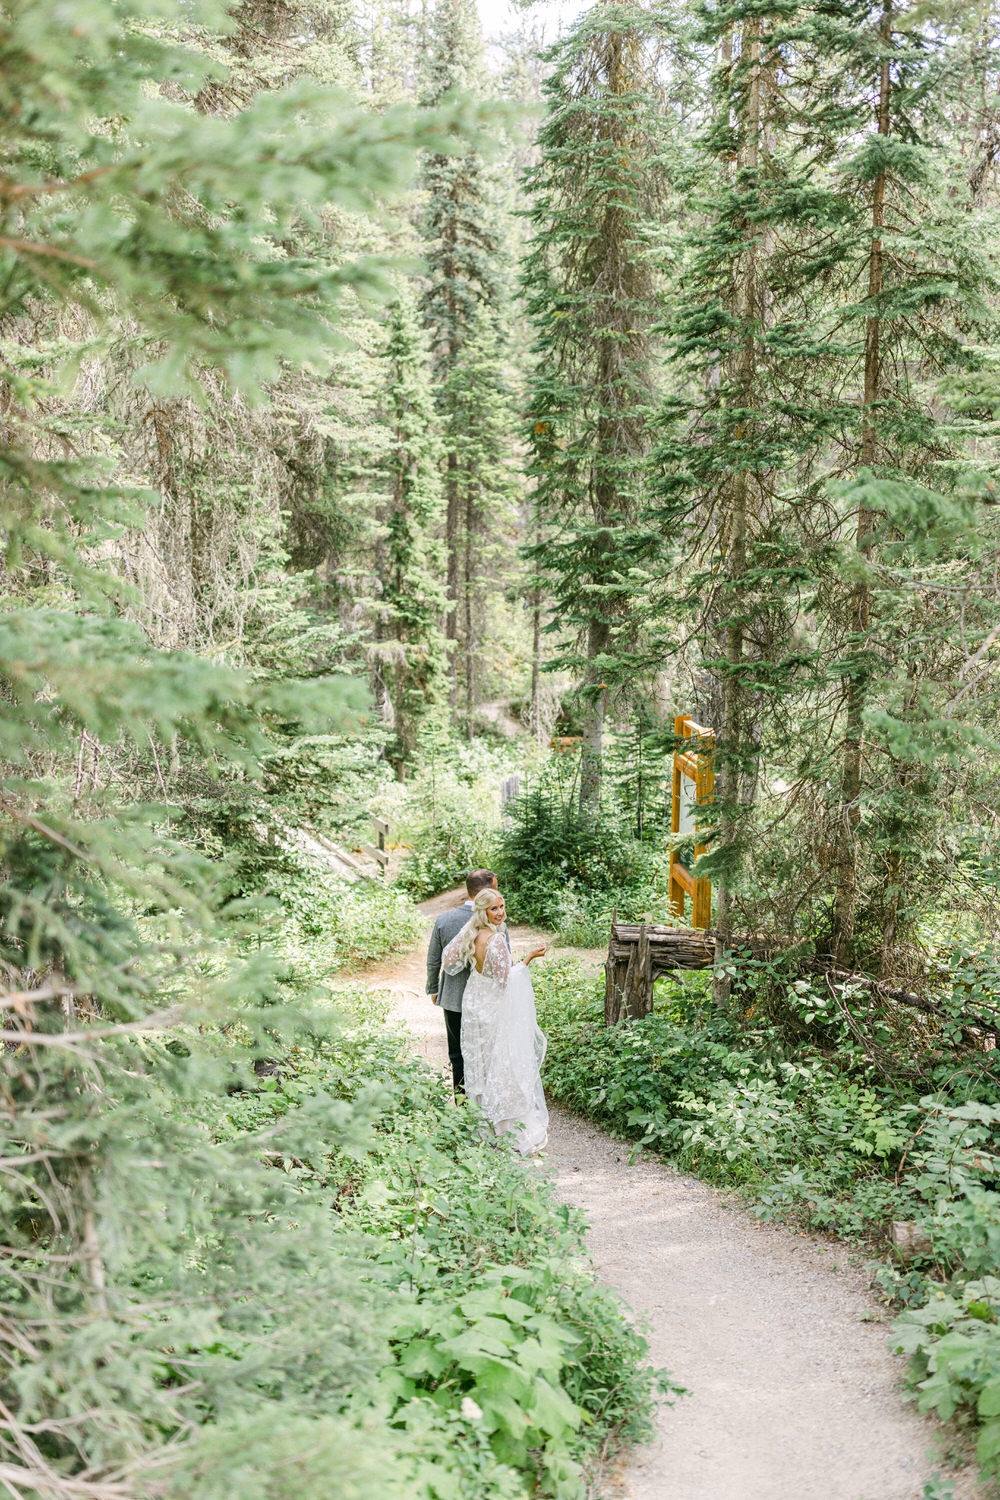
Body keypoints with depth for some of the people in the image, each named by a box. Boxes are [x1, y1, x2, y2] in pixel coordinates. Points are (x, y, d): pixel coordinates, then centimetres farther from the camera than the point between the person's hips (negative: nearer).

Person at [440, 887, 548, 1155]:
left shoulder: (470, 933, -5)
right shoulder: (497, 940, -27)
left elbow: (449, 960, 4)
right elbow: (505, 980, -22)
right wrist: (530, 958, -18)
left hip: (474, 1003, 7)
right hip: (495, 1008, -7)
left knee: (480, 1061, 19)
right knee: (503, 1065, 3)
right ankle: (513, 1129, 13)